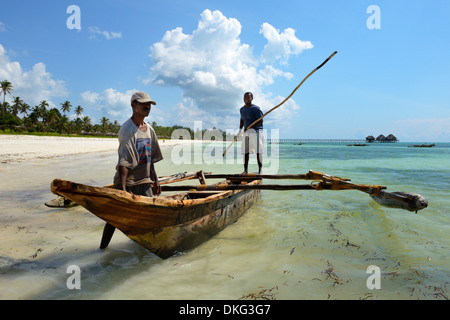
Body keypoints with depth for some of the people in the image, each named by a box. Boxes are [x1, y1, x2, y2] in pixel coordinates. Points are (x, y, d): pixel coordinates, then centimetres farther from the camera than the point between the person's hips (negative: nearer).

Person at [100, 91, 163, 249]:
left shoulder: (149, 129, 11)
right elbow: (124, 162, -22)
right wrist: (122, 187, -28)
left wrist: (155, 180, 15)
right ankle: (102, 248, 14)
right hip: (127, 182, -7)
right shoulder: (127, 129, -13)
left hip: (144, 182, 7)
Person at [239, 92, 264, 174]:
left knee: (258, 151, -8)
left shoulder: (255, 108, -8)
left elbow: (260, 121, -13)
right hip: (246, 133, 7)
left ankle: (260, 170, -2)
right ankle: (245, 170, 11)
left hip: (256, 131, -6)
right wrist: (240, 129, 16)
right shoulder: (242, 109, 14)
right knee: (245, 151, 4)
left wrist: (250, 127, -20)